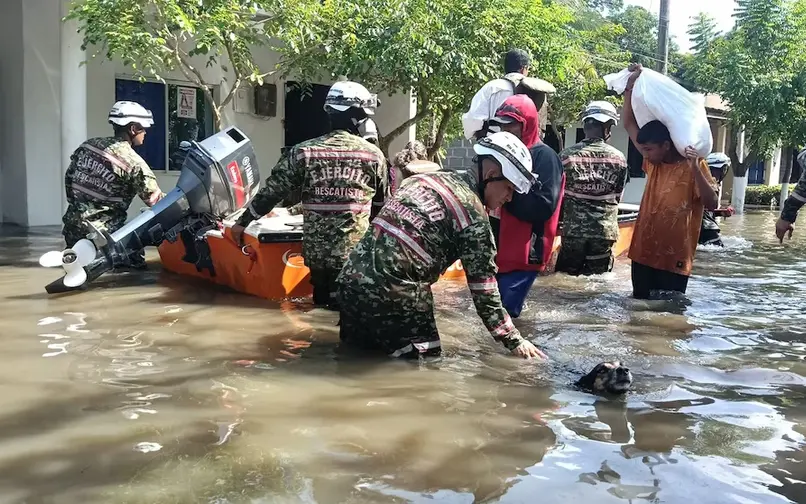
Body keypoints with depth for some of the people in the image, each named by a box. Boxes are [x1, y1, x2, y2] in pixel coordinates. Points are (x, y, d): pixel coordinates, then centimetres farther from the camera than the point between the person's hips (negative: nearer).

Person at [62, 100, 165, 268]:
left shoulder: (88, 145, 5)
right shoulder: (134, 162, -15)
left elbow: (69, 179, 13)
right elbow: (156, 200, -12)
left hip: (72, 226, 8)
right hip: (103, 234, -7)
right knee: (136, 261, 6)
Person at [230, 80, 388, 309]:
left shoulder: (304, 151, -1)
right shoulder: (374, 155, -1)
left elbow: (272, 192, 3)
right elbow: (383, 202, 12)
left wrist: (243, 222, 15)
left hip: (316, 252, 2)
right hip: (356, 254, -1)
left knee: (320, 308, 16)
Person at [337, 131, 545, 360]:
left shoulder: (430, 177, 16)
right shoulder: (472, 212, -6)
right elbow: (483, 288, -4)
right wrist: (514, 341, 5)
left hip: (351, 277, 9)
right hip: (393, 293, -8)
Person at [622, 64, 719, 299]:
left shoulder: (693, 167, -7)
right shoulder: (653, 163, 7)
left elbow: (712, 204, -18)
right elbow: (629, 125, 10)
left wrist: (695, 167, -26)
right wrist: (630, 87, 2)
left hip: (674, 261, -5)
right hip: (643, 255, 6)